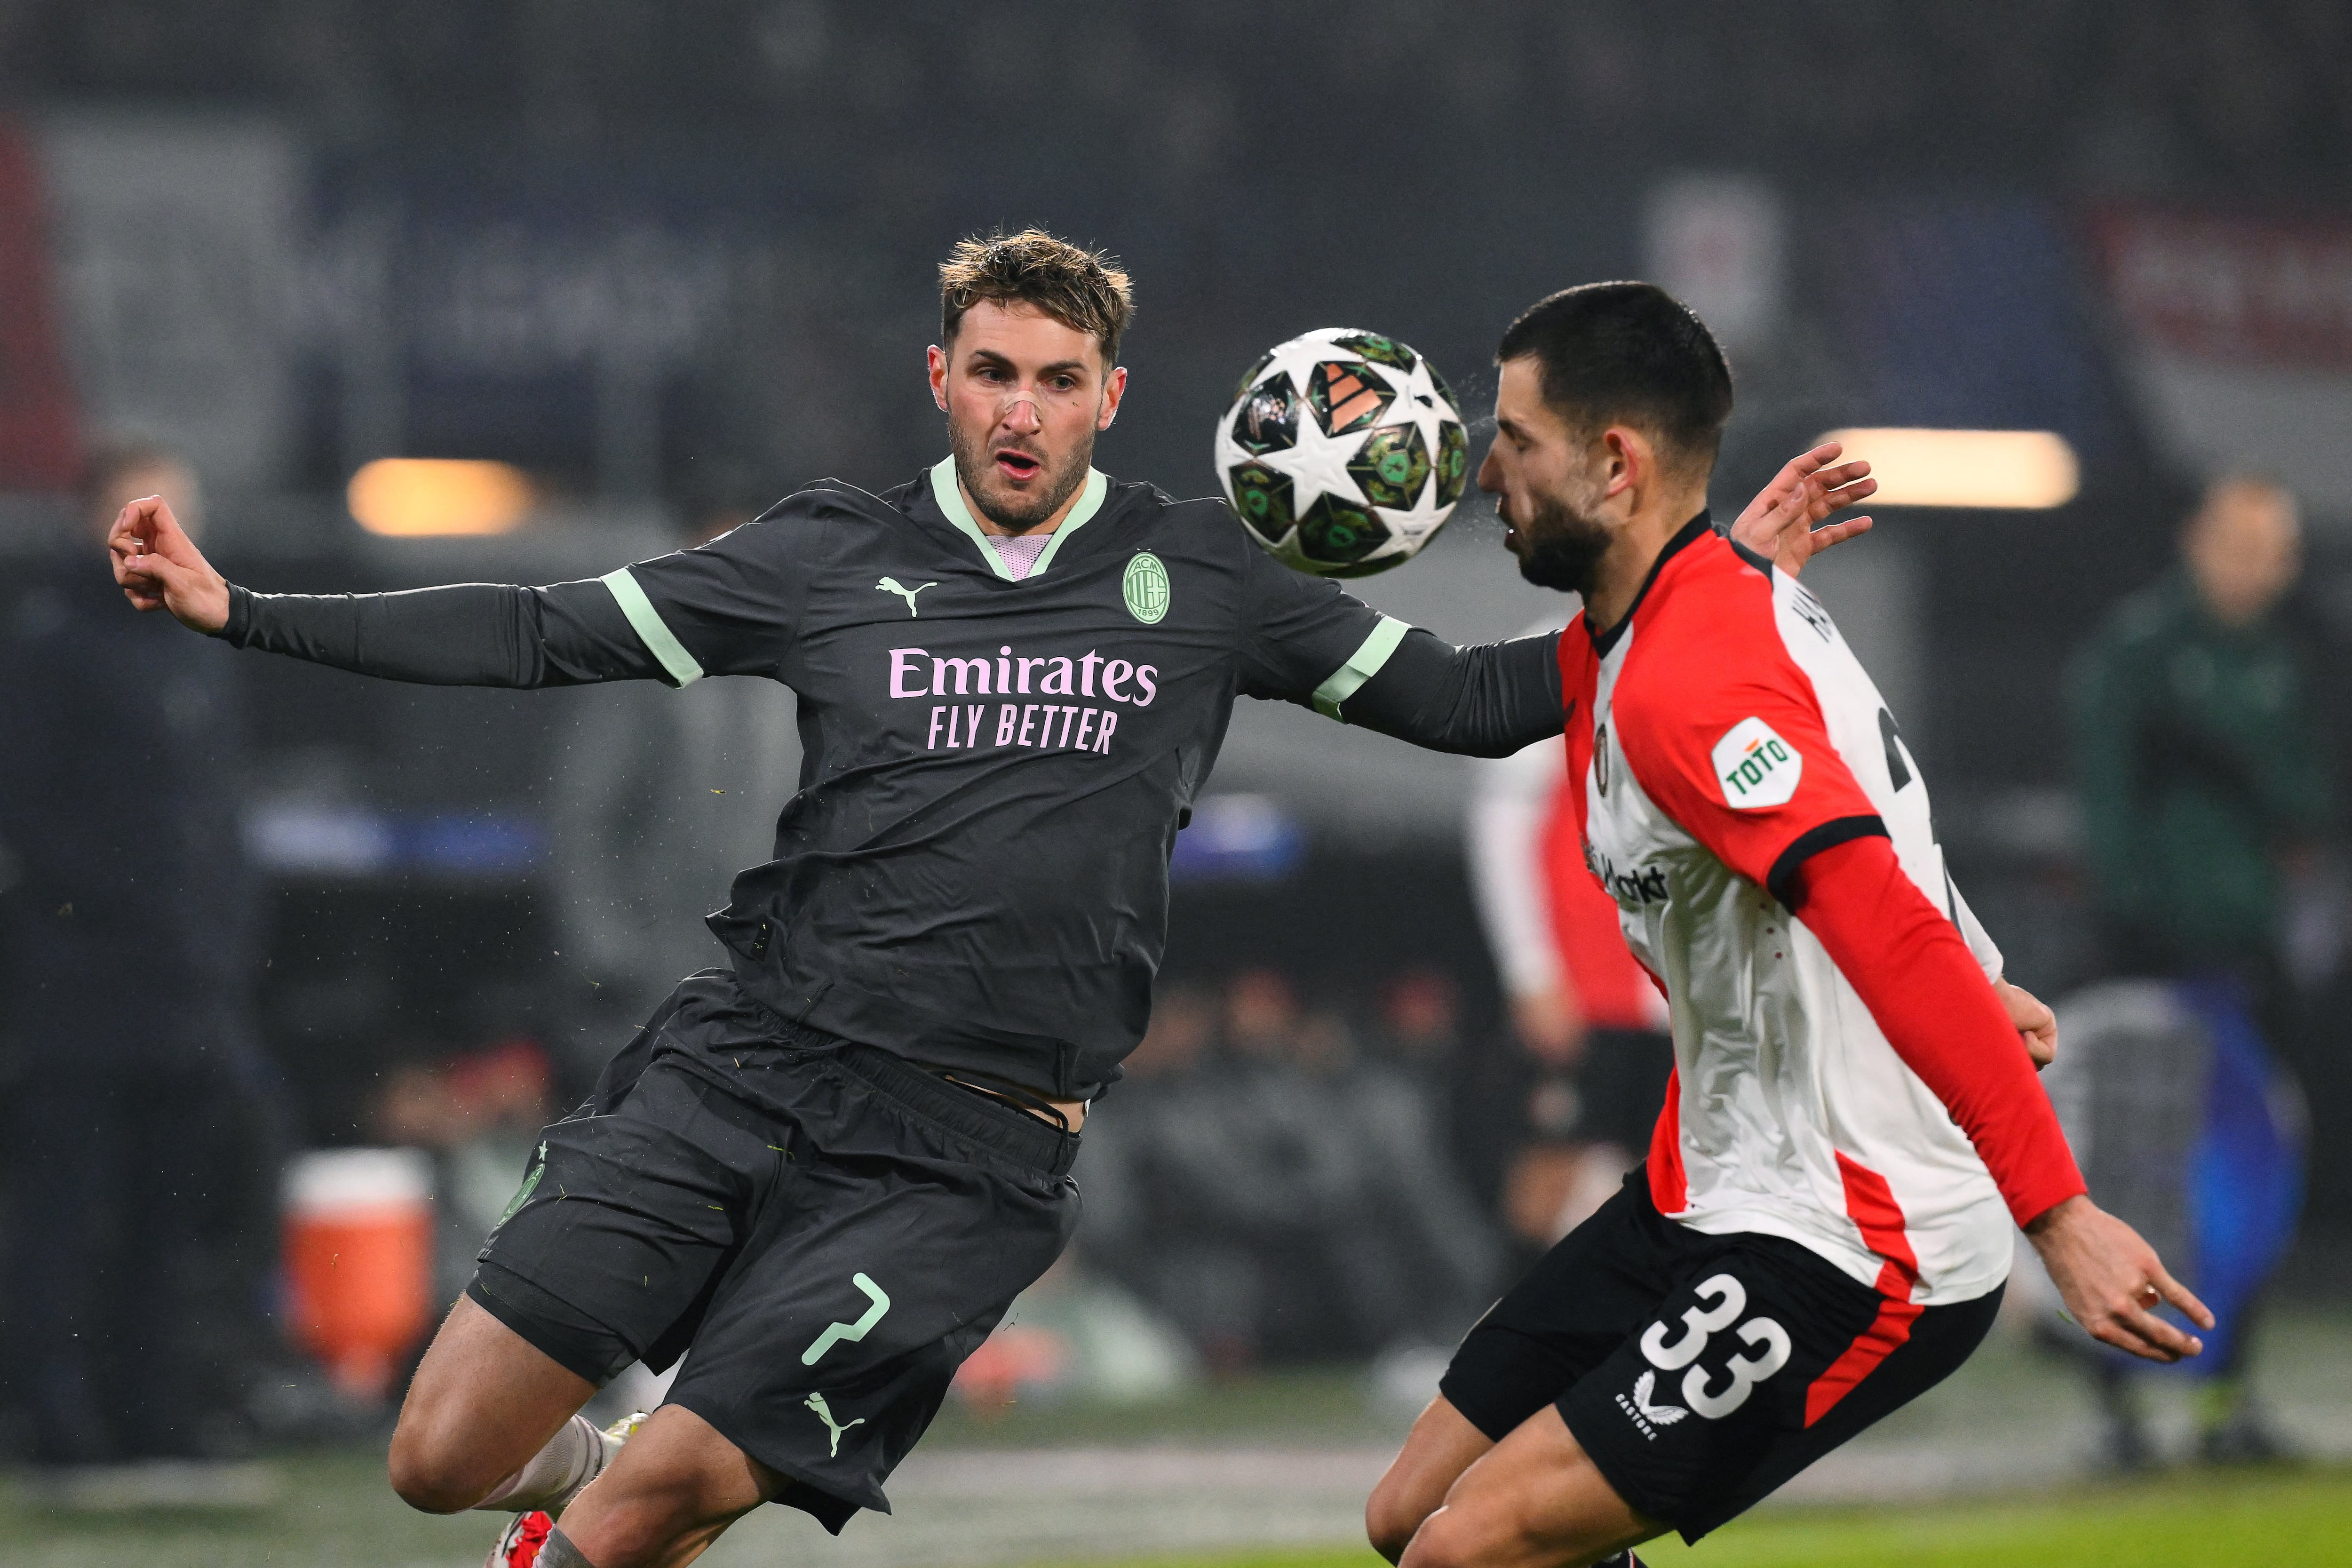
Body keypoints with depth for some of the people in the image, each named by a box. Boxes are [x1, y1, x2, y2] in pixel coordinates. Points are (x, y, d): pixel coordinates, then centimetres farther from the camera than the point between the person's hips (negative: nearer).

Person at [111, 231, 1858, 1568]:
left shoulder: (1196, 575, 8)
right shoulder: (832, 555, 9)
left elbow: (1474, 701, 12)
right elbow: (549, 636, 9)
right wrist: (234, 609, 3)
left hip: (965, 1155, -2)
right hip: (742, 1063, 2)